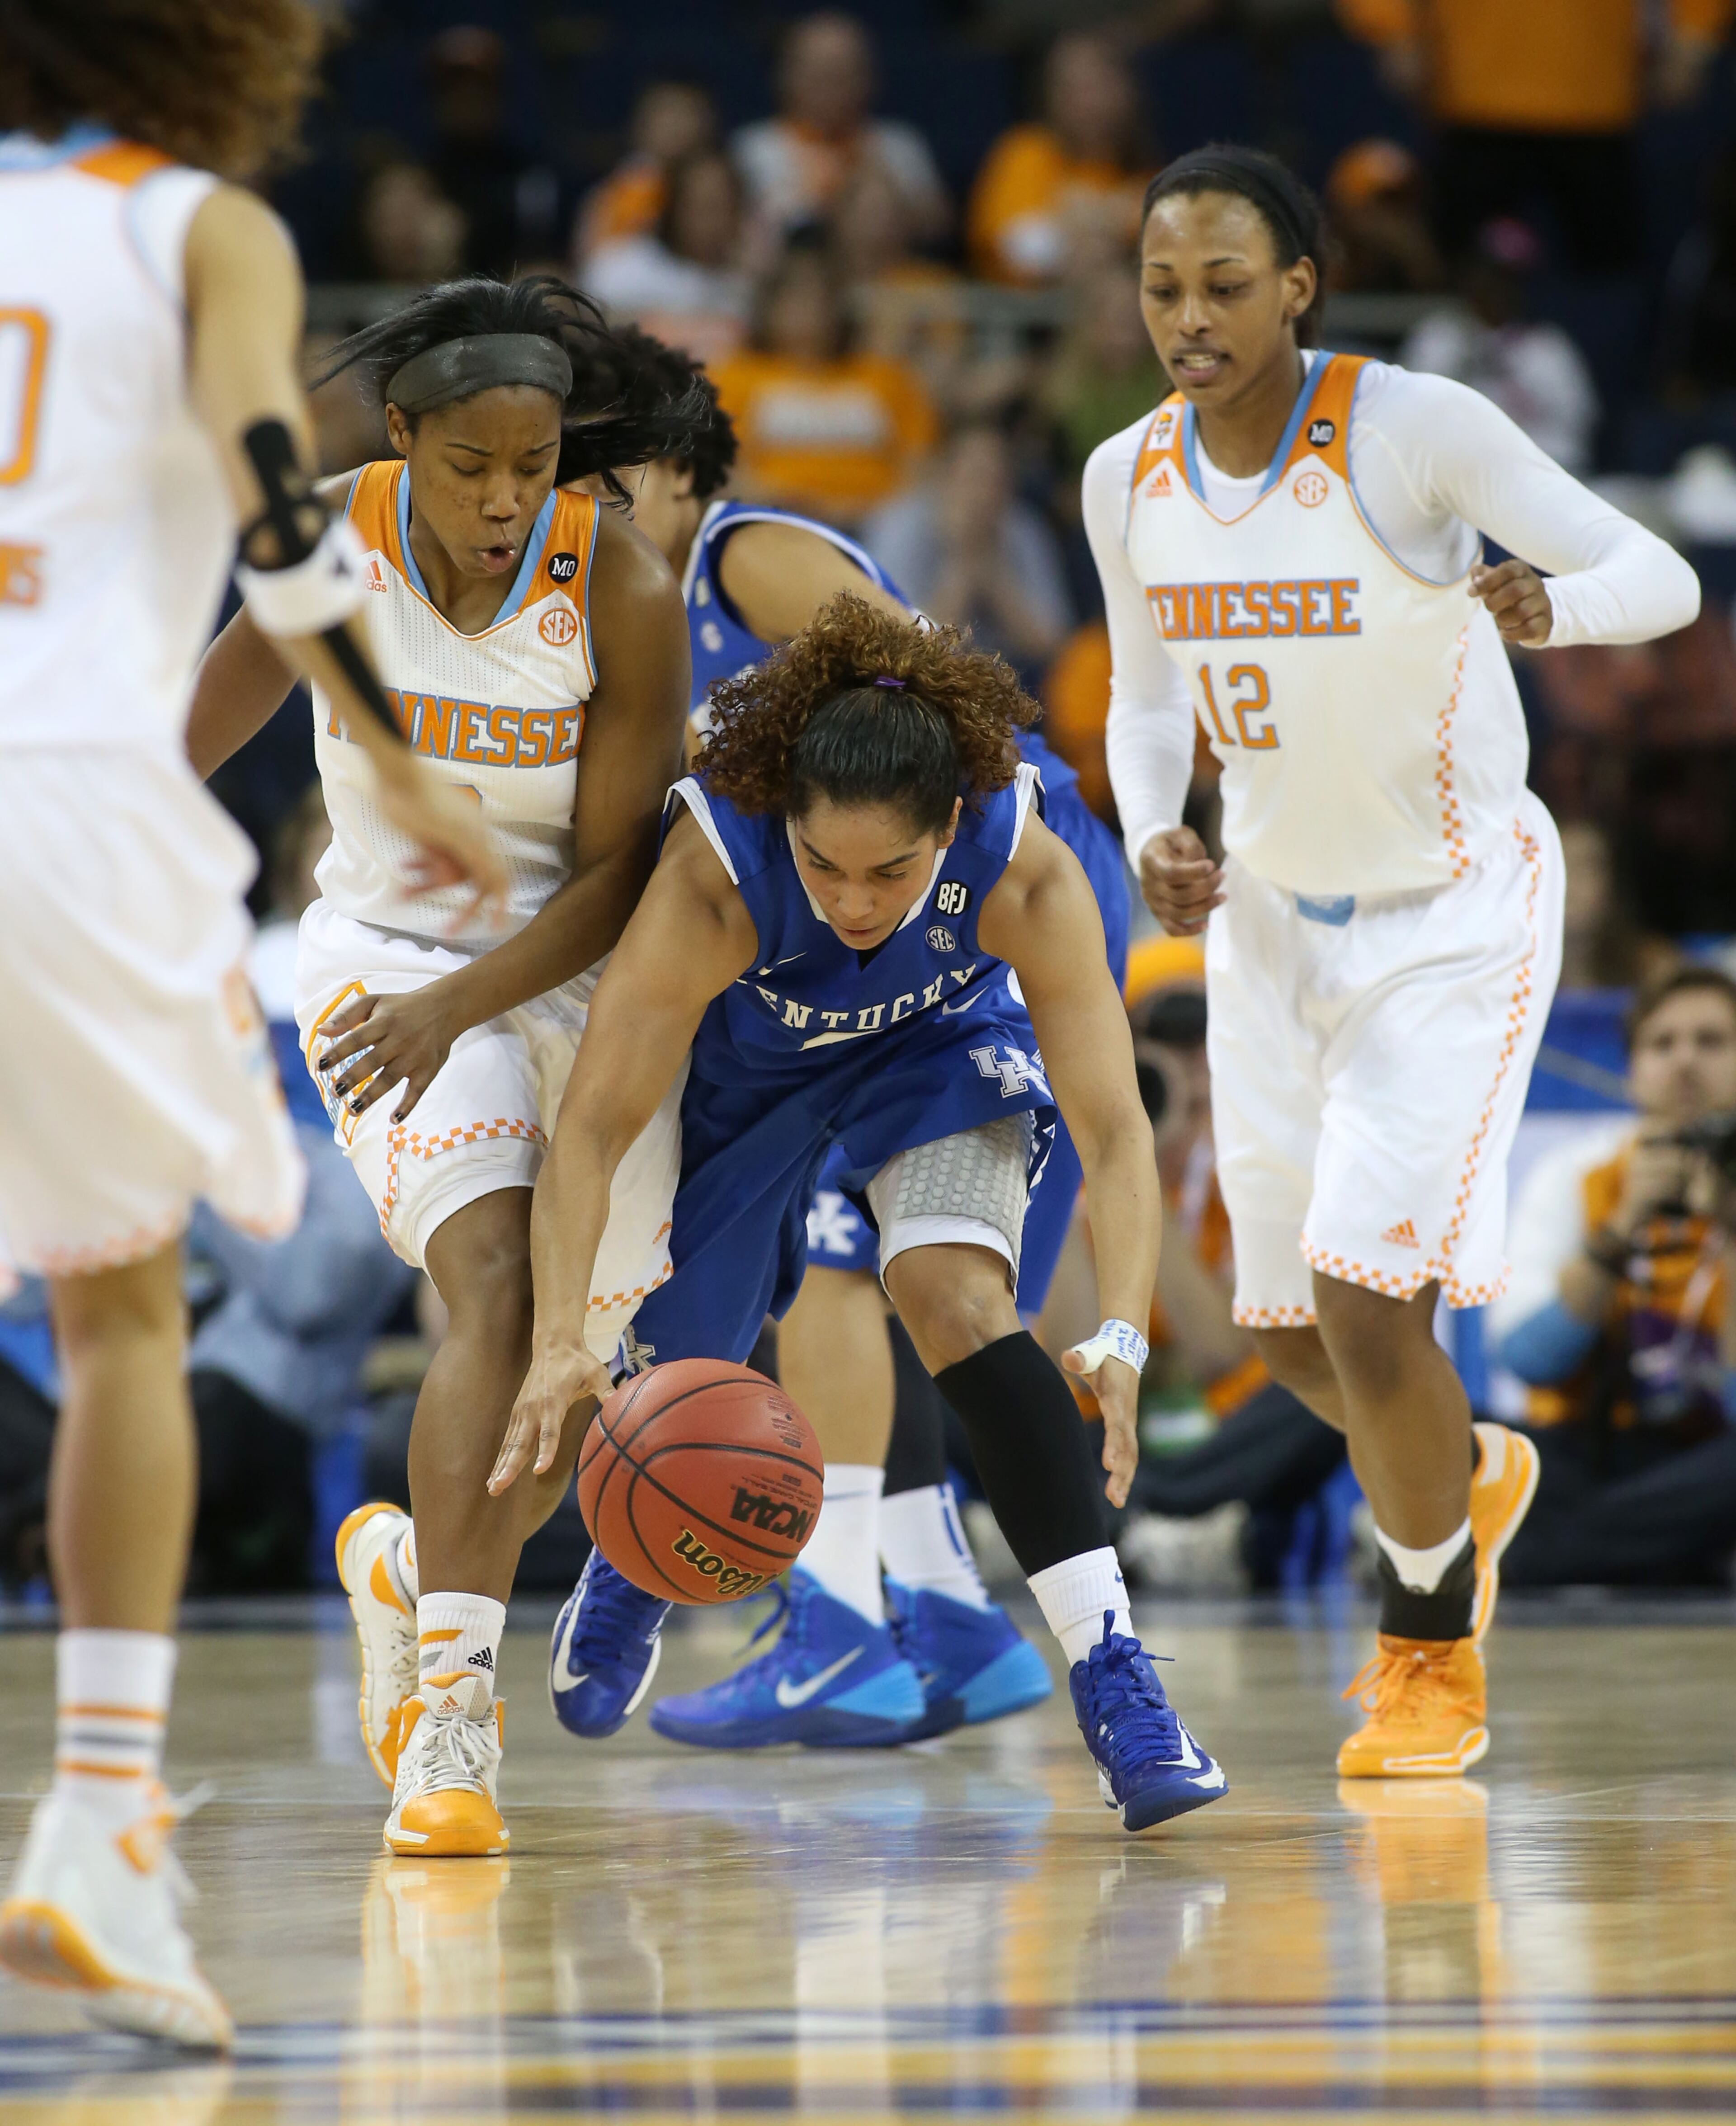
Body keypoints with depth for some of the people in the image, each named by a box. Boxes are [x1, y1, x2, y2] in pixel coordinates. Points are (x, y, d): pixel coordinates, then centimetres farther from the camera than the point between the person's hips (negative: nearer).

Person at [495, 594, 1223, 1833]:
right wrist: (561, 1342, -52)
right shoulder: (715, 871, -40)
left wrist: (1119, 1339, -51)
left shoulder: (1027, 873, -37)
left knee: (960, 1301, -26)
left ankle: (1115, 1684, -27)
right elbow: (592, 1128, -38)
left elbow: (1114, 1129, -37)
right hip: (743, 1058, 1)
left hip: (938, 1045, 0)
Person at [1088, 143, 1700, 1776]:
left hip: (1454, 914, -6)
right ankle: (1467, 1481, 46)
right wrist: (1150, 841, -9)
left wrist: (1553, 605, -43)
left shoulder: (1416, 429, -21)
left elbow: (1659, 574, -20)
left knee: (1369, 1303, -15)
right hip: (1272, 918, 6)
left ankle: (1434, 1655, 9)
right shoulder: (1128, 483, -5)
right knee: (1290, 1331, 12)